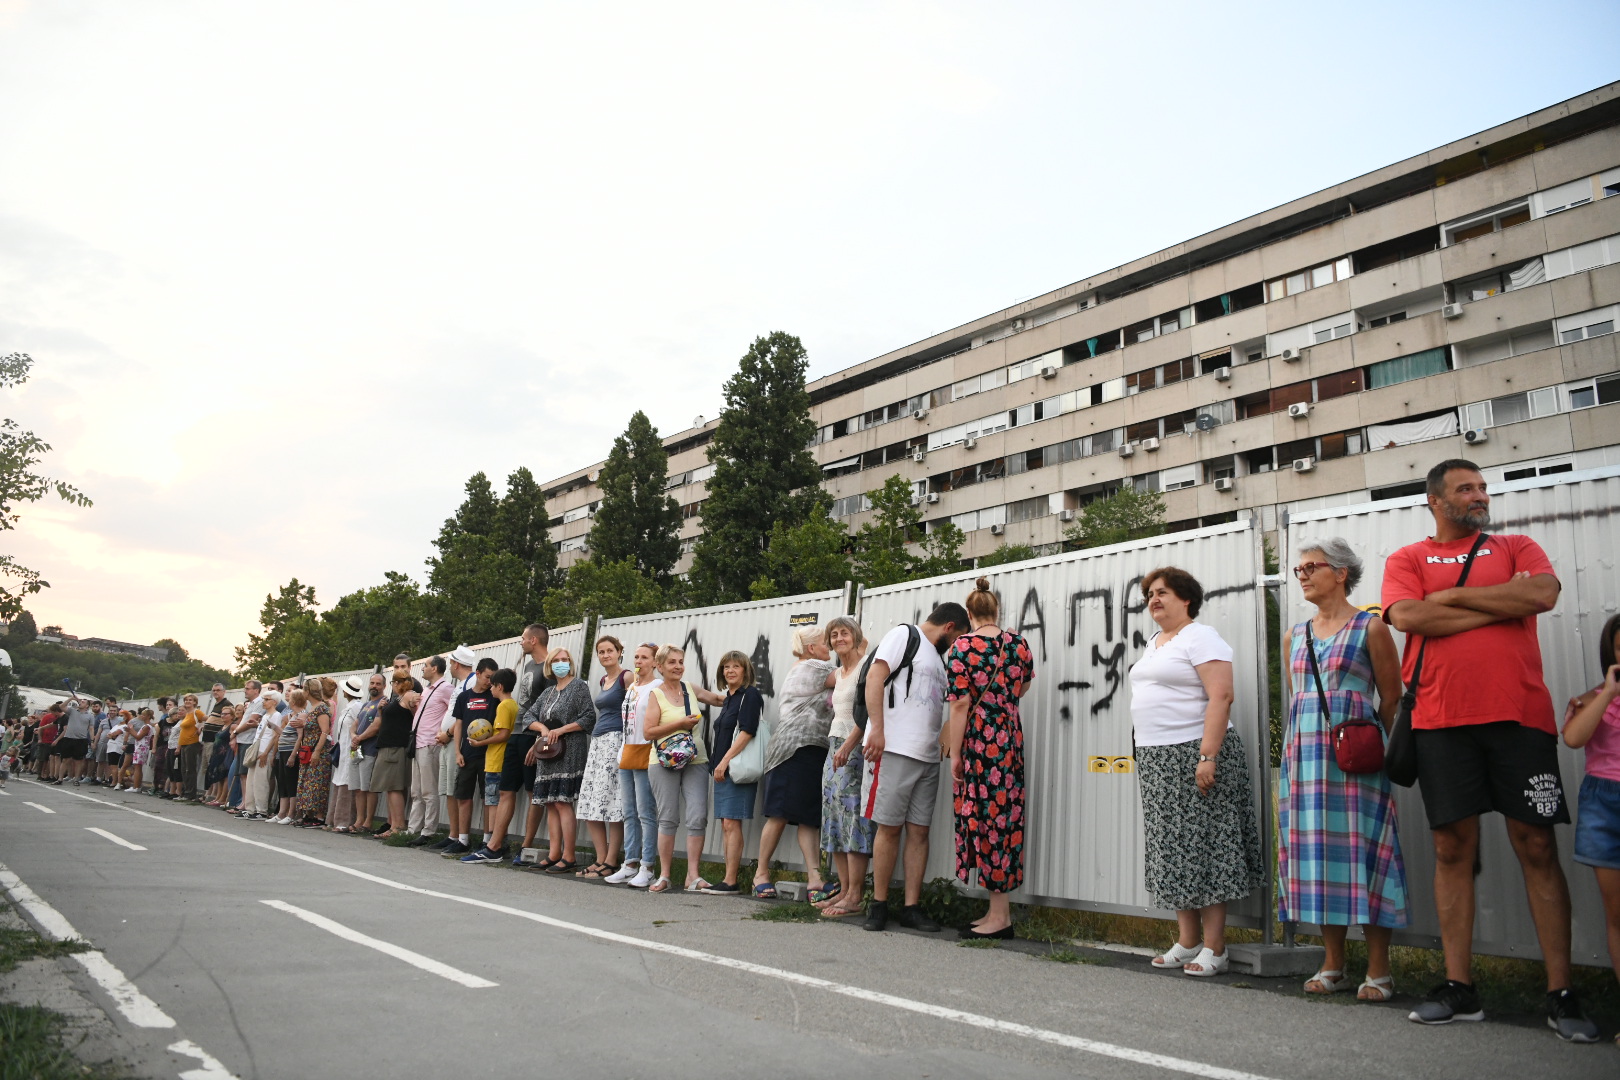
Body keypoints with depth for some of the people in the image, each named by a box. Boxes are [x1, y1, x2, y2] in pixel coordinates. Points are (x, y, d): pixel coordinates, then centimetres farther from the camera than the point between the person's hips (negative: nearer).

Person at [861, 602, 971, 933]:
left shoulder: (937, 657, 25)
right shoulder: (904, 634, 1)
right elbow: (875, 676, -11)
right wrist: (877, 728, -19)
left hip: (927, 757, 8)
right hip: (894, 749, -8)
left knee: (919, 831, 5)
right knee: (889, 828, -3)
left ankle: (911, 907, 9)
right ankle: (879, 905, 6)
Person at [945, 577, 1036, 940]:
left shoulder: (962, 647, -10)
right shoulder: (1019, 644, 6)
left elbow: (960, 705, -13)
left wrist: (955, 754, -8)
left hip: (979, 739, -6)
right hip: (1011, 736, 6)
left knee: (984, 817, -1)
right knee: (1005, 816, 11)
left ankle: (999, 917, 3)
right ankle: (999, 909, 19)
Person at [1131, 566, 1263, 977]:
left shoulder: (1200, 637, -8)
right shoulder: (1154, 643, 19)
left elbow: (1221, 696, -18)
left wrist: (1207, 755, -24)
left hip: (1193, 754, -9)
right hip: (1156, 759, 9)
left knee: (1202, 848, -5)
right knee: (1172, 851, 10)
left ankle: (1214, 949, 2)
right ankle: (1187, 943, 19)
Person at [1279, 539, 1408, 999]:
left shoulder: (1370, 627, -1)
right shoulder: (1296, 635, 15)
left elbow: (1392, 700, -1)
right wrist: (1293, 755, 14)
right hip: (1303, 752, 5)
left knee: (1360, 852, -4)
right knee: (1315, 852, 5)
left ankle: (1378, 970, 6)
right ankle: (1333, 965, 15)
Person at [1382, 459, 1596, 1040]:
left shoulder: (1518, 548, 13)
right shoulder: (1407, 559, 11)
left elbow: (1543, 594, -8)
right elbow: (1407, 616, -8)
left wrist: (1454, 595, -5)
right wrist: (1501, 605, -4)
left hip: (1520, 714, 0)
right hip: (1441, 721, 0)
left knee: (1537, 847, 1)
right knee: (1452, 849, 3)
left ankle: (1561, 995, 9)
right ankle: (1459, 988, 12)